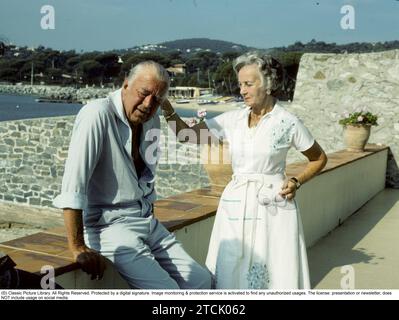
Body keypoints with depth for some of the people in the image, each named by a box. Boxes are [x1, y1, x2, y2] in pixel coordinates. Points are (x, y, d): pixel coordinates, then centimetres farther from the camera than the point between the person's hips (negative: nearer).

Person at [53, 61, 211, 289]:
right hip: (109, 225, -8)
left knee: (201, 280, 4)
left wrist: (151, 223, 15)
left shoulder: (152, 121, 7)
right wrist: (78, 248, -24)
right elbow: (73, 185, -24)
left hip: (147, 222, 8)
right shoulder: (98, 115, -19)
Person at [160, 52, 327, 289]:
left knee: (276, 276, 2)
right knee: (230, 276, 7)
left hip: (273, 207, -3)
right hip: (236, 205, 4)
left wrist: (297, 182, -7)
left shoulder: (288, 123, -6)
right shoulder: (233, 119, 3)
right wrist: (167, 109, -12)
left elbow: (320, 158, 7)